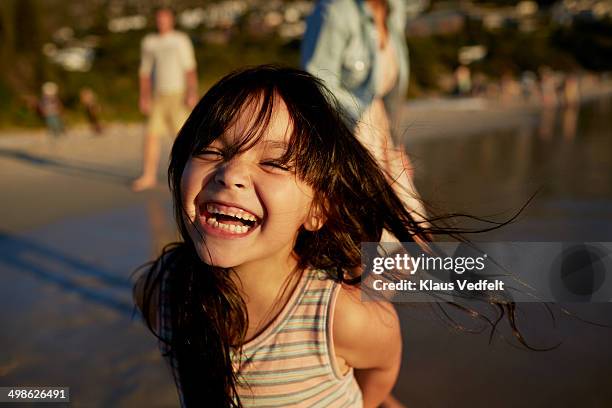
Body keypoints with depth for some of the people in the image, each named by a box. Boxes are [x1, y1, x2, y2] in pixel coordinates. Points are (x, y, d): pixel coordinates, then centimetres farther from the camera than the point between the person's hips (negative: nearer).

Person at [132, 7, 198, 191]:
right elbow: (145, 71, 12)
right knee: (151, 134, -6)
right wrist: (144, 98, 7)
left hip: (178, 96, -4)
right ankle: (149, 176, -4)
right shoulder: (149, 41, 10)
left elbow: (190, 69, -8)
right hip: (158, 96, 4)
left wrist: (192, 93, -18)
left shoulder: (181, 40, -2)